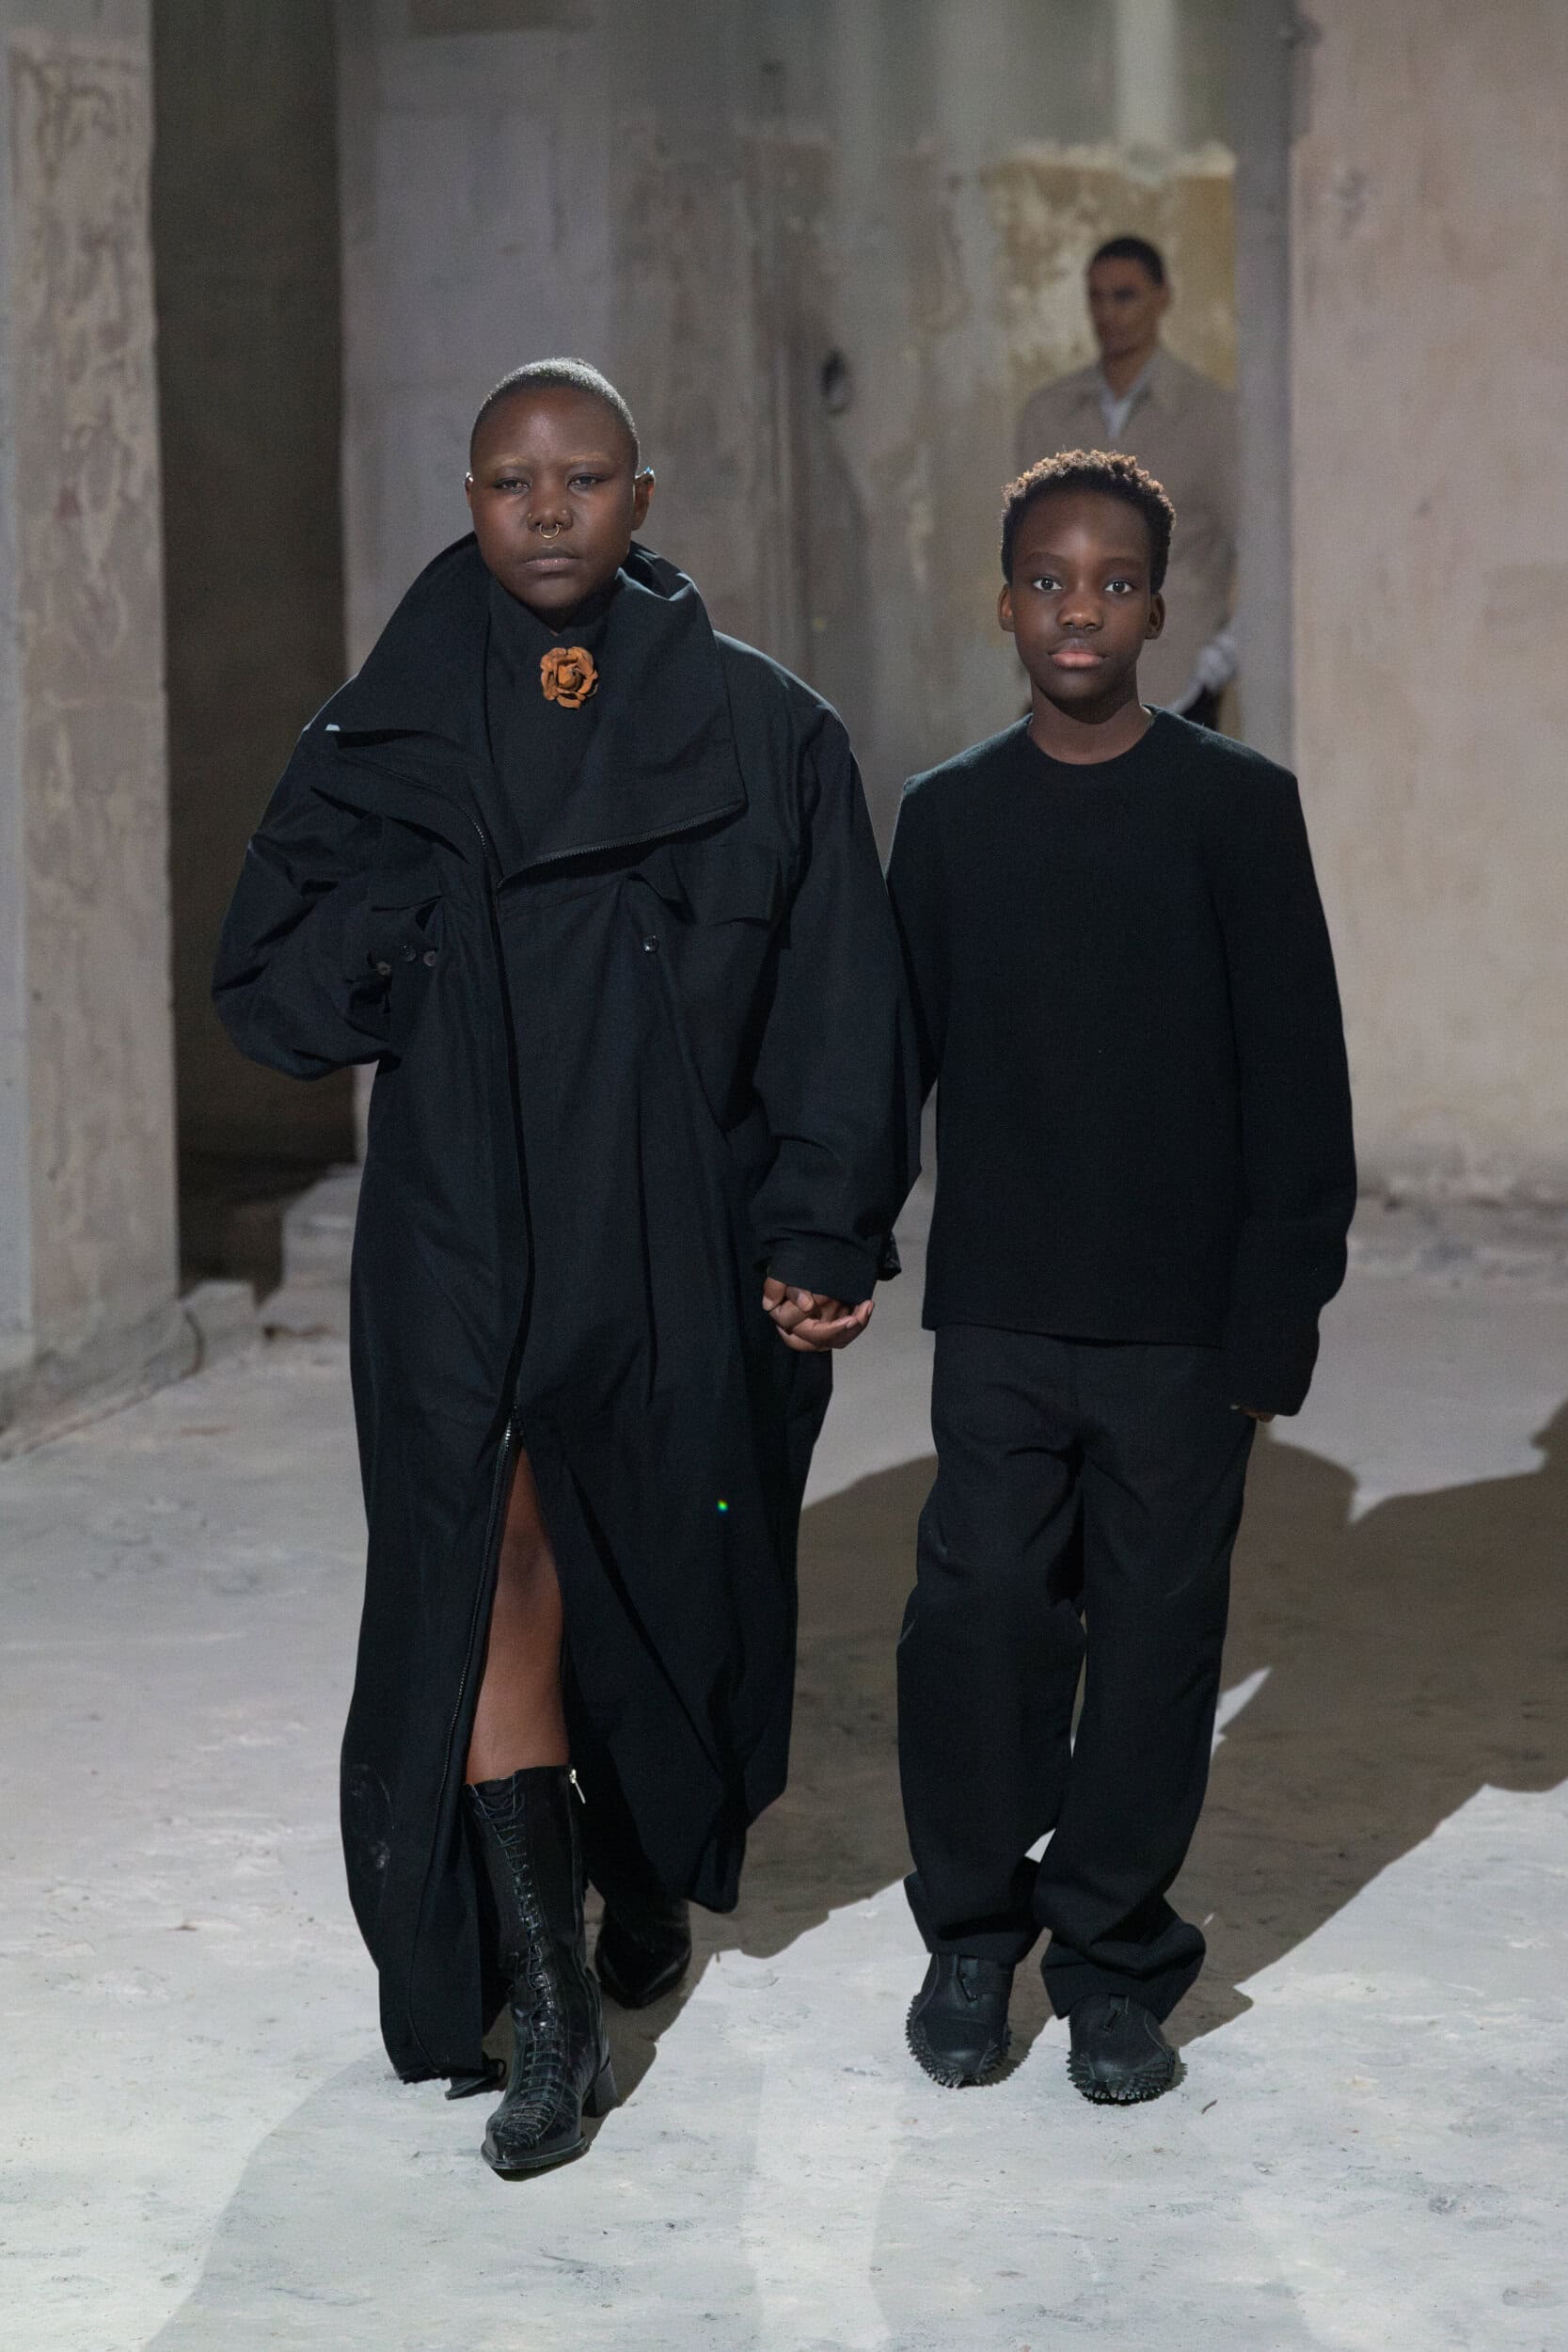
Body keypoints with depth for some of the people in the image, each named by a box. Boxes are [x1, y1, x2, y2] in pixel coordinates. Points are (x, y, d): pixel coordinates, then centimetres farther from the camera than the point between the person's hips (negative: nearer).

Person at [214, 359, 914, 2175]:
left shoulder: (762, 734, -2)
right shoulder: (387, 741, 2)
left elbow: (838, 1008, -4)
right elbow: (263, 989, 3)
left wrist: (819, 1239, -12)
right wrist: (411, 905, -13)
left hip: (683, 1257, 0)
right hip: (460, 1257, 0)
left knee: (664, 1584, 13)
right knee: (488, 1569, -12)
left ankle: (650, 1865, 43)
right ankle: (549, 2015, -8)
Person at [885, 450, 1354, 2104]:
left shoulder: (1236, 807, -1)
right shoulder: (947, 816, 6)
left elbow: (1296, 1081, -1)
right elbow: (893, 1056, 12)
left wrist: (1277, 1321, -6)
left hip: (1182, 1327, -1)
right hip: (999, 1316, 1)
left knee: (1154, 1636, 3)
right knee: (979, 1615, -5)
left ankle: (1114, 1962, 18)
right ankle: (971, 1931, 15)